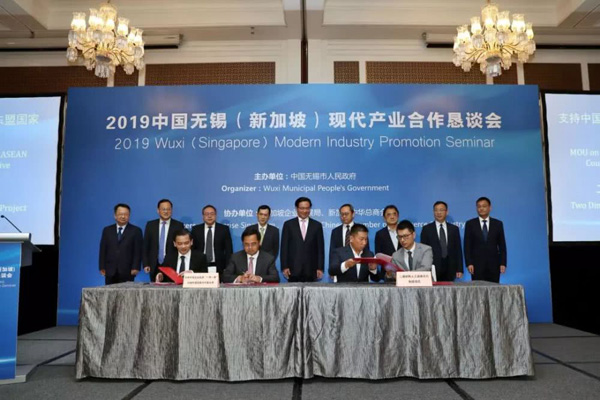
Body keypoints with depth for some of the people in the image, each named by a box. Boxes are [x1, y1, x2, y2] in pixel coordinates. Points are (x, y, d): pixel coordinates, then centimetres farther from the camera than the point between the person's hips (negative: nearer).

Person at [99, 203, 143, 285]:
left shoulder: (136, 231, 3)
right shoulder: (107, 230, 12)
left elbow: (138, 251, -1)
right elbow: (103, 250, 10)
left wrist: (135, 268, -9)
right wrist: (102, 267, 3)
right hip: (110, 272, 2)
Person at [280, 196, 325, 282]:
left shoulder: (317, 225, 8)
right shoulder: (288, 224, 6)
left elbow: (320, 248, 6)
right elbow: (284, 247, 3)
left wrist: (320, 268, 0)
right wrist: (284, 267, -5)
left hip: (311, 270, 1)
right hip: (293, 269, -1)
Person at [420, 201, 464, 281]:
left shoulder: (454, 229, 11)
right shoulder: (427, 229, 5)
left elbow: (458, 250, 9)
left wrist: (459, 269, 2)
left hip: (450, 269, 2)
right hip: (433, 268, -2)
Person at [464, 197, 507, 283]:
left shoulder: (498, 224, 8)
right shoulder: (470, 224, 4)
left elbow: (502, 245, 7)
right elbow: (467, 246, 1)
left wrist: (503, 263, 0)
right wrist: (469, 263, -7)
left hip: (494, 264, 1)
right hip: (477, 264, -1)